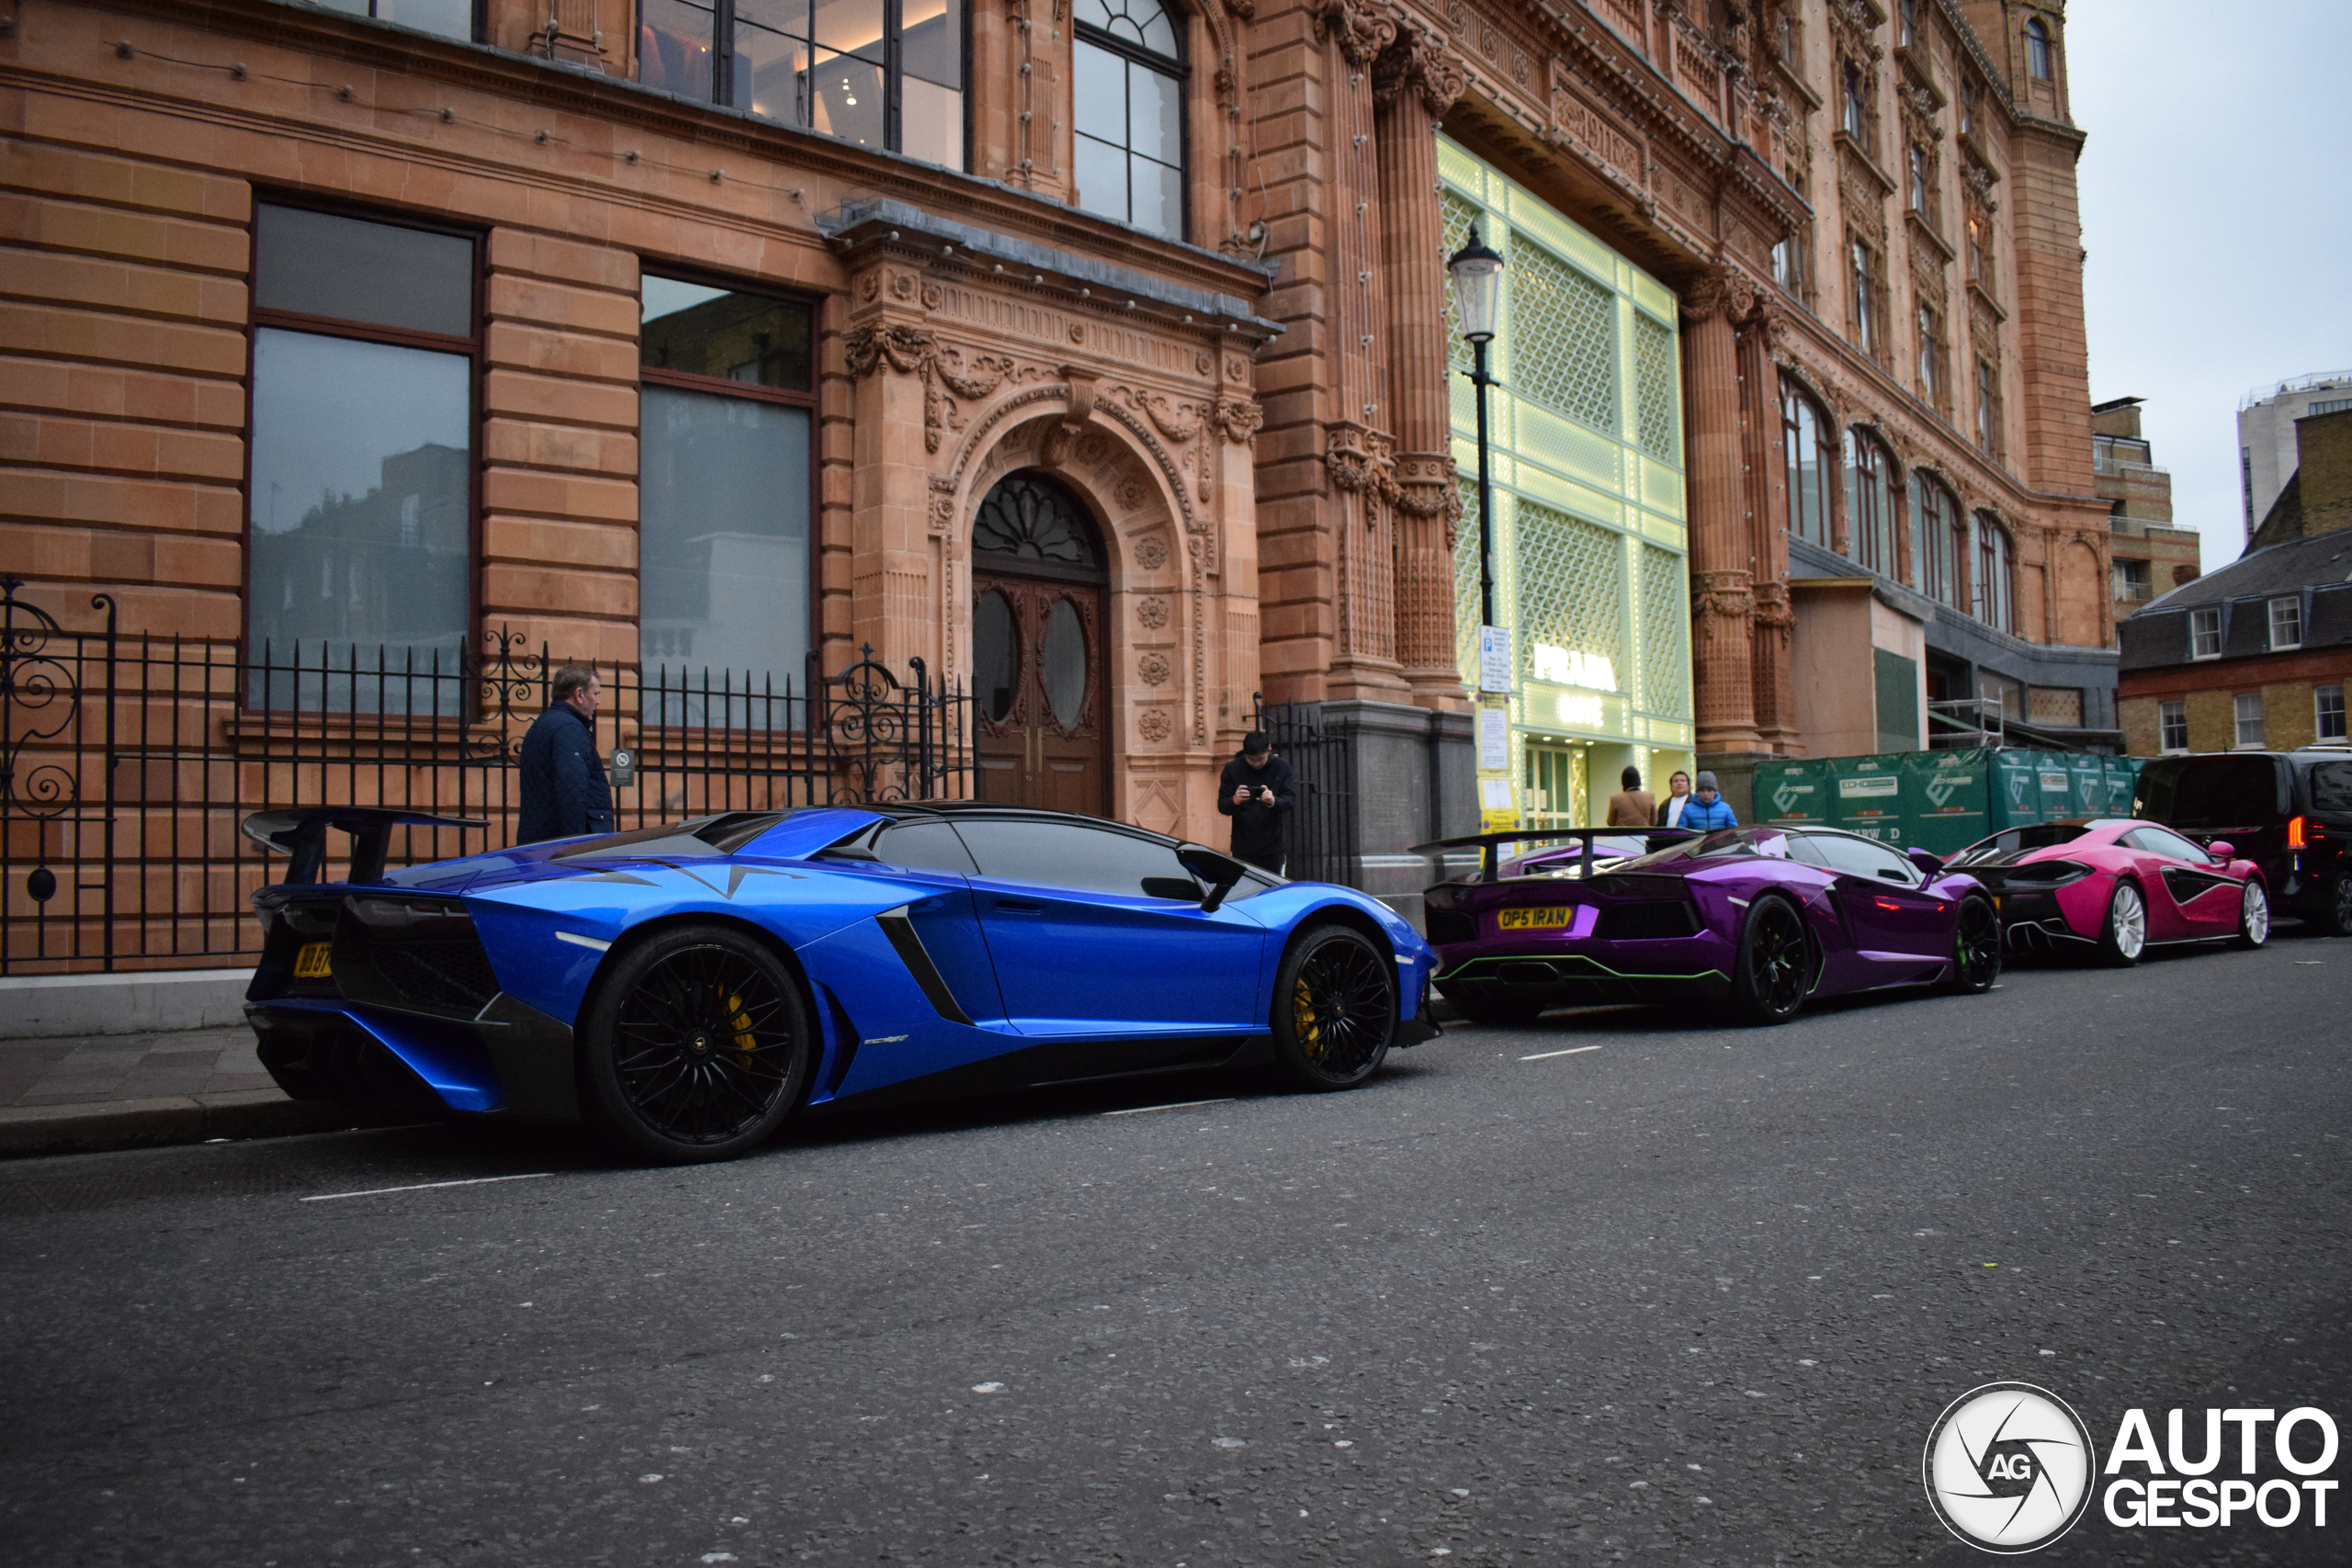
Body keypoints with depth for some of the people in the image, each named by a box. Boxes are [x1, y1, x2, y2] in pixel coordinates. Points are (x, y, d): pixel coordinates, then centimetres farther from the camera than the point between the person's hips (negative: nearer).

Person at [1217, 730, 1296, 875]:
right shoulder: (1232, 769, 0)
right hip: (1243, 846, -1)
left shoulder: (1281, 768, 1)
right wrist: (1234, 800, -25)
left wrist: (1273, 801, -27)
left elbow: (1291, 799, -4)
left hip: (1272, 846, 1)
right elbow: (1222, 805, -1)